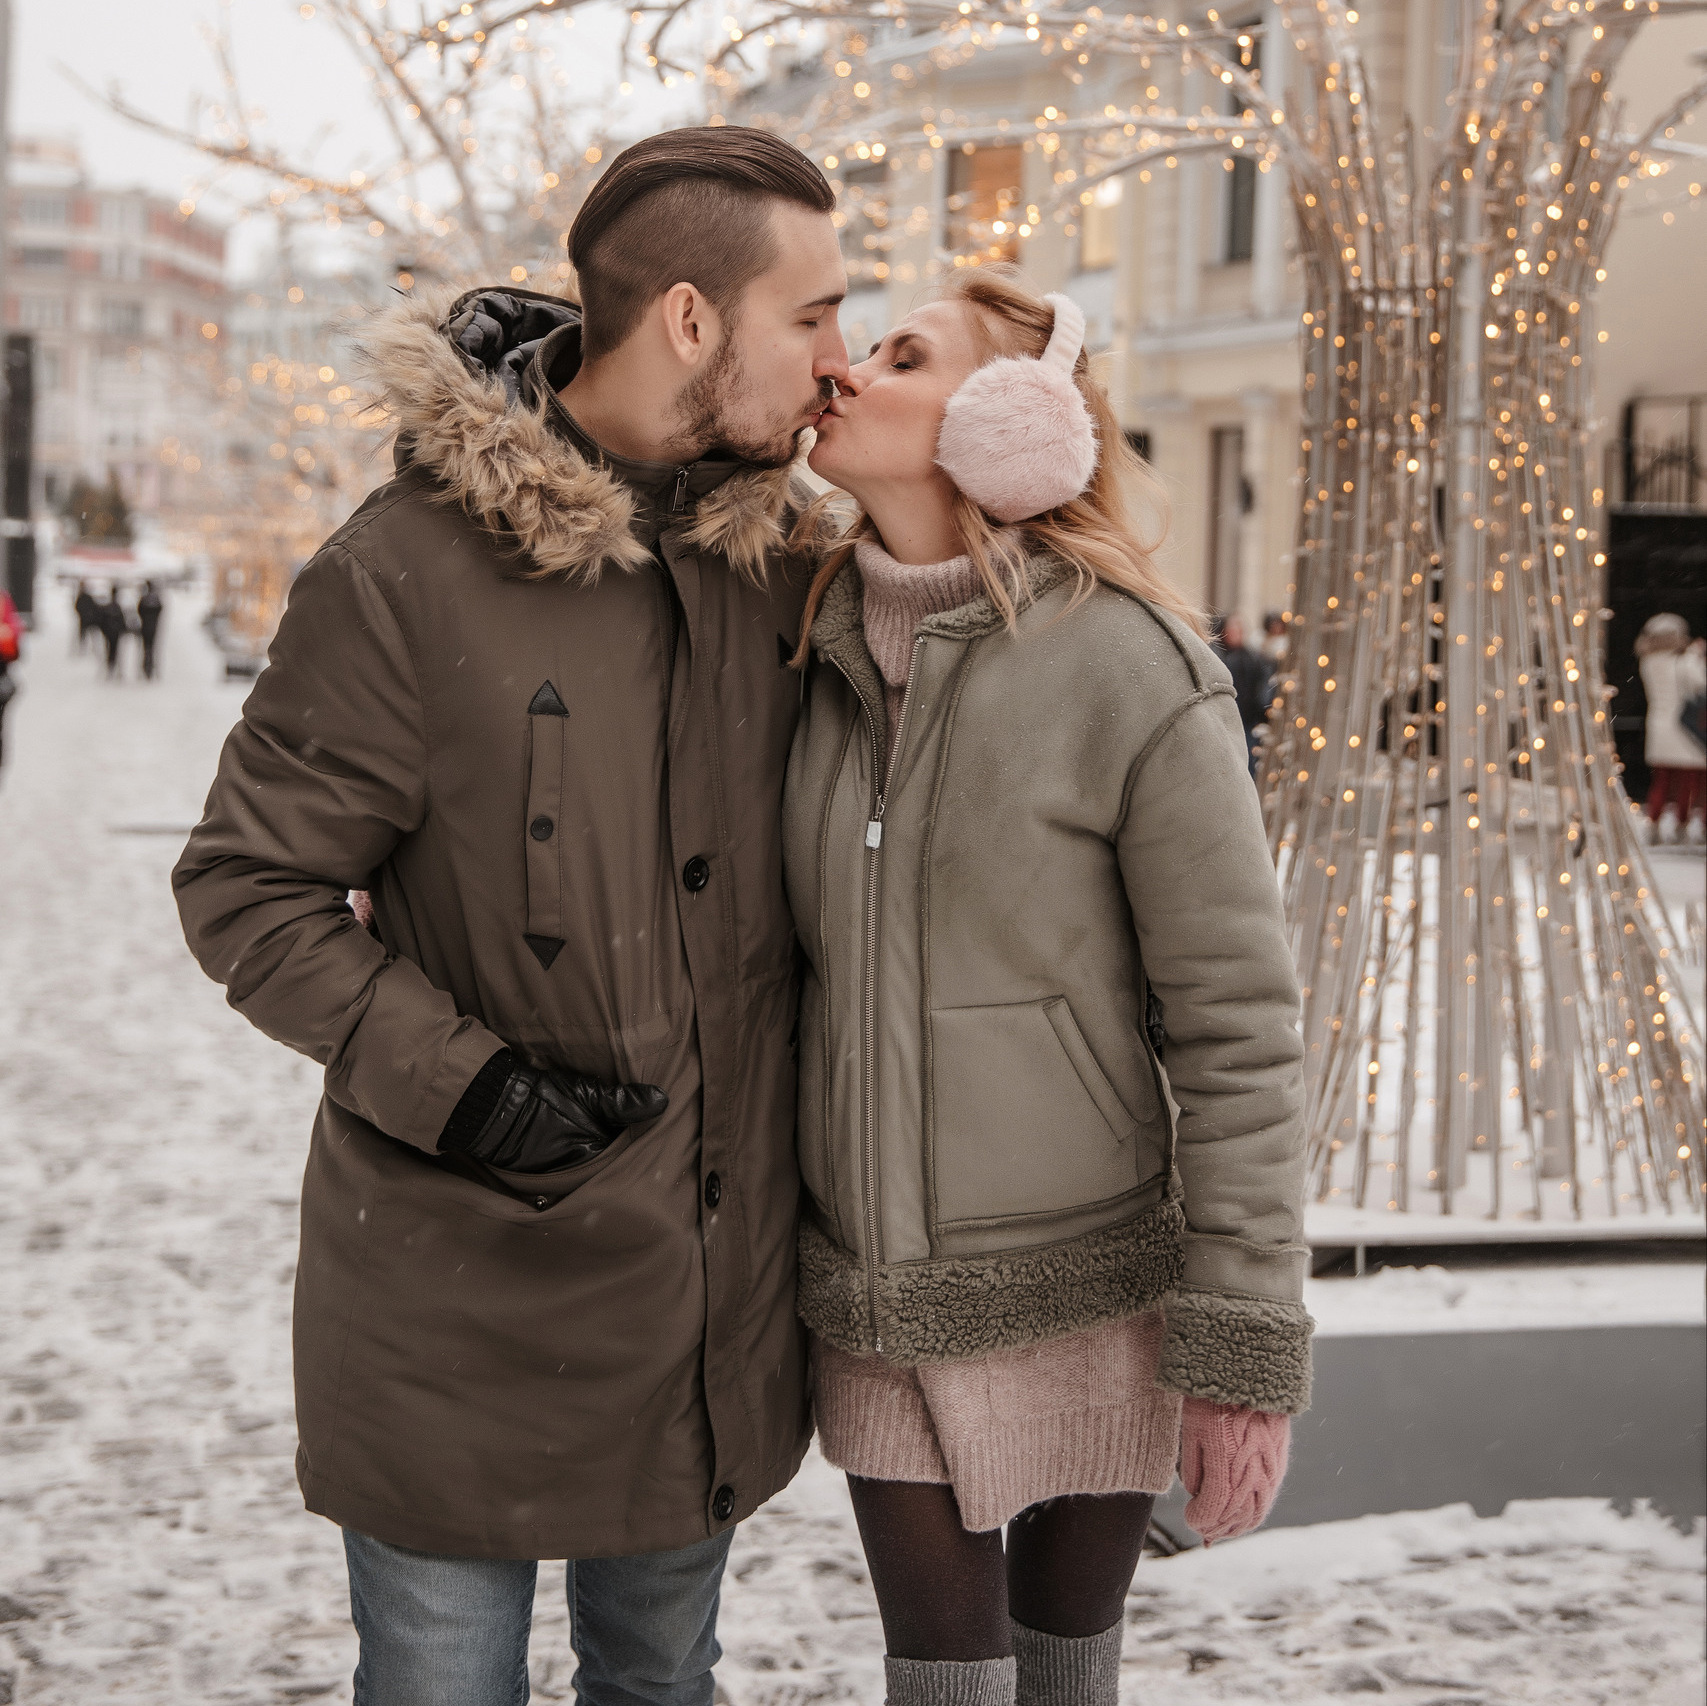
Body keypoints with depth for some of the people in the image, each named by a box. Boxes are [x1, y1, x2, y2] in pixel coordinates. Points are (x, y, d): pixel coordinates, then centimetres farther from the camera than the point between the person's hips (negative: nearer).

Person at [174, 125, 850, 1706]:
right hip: (474, 1292, -5)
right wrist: (458, 1084, -20)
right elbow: (246, 889, -11)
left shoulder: (769, 555, 2)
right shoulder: (409, 572, -16)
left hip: (712, 1278, 5)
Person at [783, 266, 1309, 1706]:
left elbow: (1238, 1029, -13)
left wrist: (1245, 1348, -13)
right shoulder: (825, 651, 1)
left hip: (1084, 1307, -4)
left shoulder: (1136, 672, -14)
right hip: (875, 1312, 4)